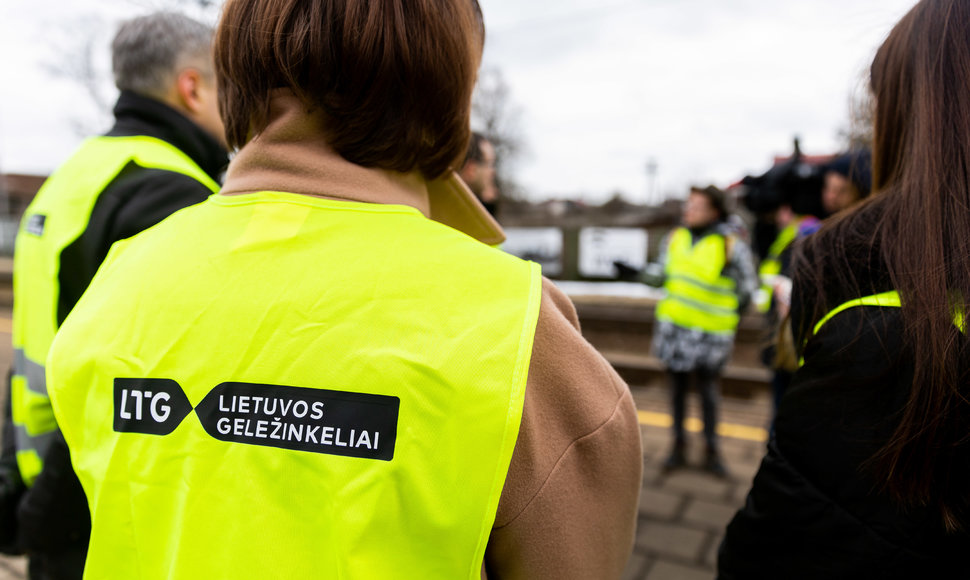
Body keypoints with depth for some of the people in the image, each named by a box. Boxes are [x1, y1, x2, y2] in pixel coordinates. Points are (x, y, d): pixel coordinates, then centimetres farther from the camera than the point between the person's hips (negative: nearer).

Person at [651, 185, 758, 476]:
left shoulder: (731, 246, -12)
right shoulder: (675, 239, 2)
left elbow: (748, 287, -1)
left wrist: (731, 316, 3)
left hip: (709, 332, -4)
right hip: (673, 326, 4)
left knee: (708, 390, 4)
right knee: (678, 388, 11)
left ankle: (712, 451, 20)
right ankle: (679, 445, 24)